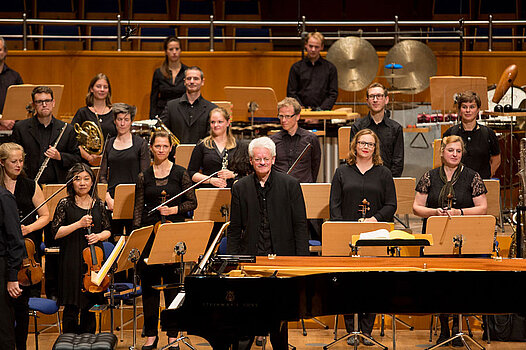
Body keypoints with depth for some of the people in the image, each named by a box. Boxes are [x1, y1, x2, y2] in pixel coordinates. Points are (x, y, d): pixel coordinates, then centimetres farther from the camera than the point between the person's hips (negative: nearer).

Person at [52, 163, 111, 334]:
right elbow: (56, 233, -6)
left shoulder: (98, 204, 9)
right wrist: (79, 224, -16)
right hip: (71, 261, -3)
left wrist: (98, 236, -7)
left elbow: (107, 231, 15)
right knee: (72, 309, -2)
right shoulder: (65, 204, -1)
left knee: (90, 307, 9)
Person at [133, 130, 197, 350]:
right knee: (149, 282, 3)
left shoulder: (180, 173, 2)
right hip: (149, 232, 2)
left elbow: (192, 203, 5)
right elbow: (138, 208, 7)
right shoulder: (144, 176, 6)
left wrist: (175, 209, -12)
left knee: (172, 281, 0)